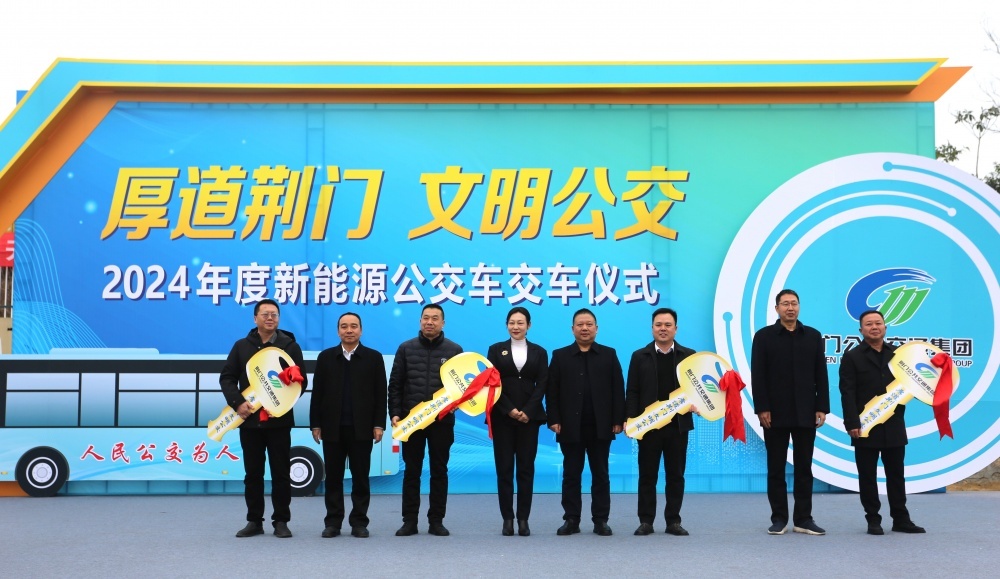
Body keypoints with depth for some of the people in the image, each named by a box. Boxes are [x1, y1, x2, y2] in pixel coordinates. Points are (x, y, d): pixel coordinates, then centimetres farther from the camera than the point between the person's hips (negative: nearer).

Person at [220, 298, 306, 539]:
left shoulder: (290, 346, 4)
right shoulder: (242, 346, 8)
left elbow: (300, 380, 2)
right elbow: (227, 378, 6)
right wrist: (237, 402, -10)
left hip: (279, 419, -2)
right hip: (249, 419, 2)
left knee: (281, 473, 2)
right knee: (253, 473, 8)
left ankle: (281, 521, 9)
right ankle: (254, 521, 16)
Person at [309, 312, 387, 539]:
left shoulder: (374, 357, 4)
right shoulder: (325, 357, 7)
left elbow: (380, 393, 1)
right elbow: (318, 393, 6)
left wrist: (379, 424, -6)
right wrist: (316, 424, 0)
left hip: (361, 428, -1)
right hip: (332, 428, 1)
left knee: (360, 477, 3)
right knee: (333, 477, 6)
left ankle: (359, 522, 10)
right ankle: (333, 522, 12)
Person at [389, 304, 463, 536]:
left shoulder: (454, 350, 3)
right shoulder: (406, 348, 5)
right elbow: (395, 384, 5)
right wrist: (395, 413, -2)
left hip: (442, 420, 0)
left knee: (439, 471, 6)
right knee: (411, 471, 5)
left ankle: (436, 521, 13)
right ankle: (409, 521, 12)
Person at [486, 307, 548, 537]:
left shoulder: (539, 352, 9)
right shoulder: (496, 350, 7)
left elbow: (542, 385, 2)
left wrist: (527, 411, -11)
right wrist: (509, 410, -11)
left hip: (529, 416, 0)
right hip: (502, 416, 0)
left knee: (526, 468, 1)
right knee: (504, 468, 0)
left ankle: (523, 519, 6)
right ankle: (507, 519, 5)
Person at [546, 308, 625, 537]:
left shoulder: (609, 355, 8)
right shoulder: (560, 356, 7)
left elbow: (618, 389, 3)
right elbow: (552, 391, 3)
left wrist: (618, 420, -4)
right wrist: (554, 420, -6)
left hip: (600, 426, 0)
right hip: (570, 426, 0)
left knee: (600, 475, 5)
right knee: (571, 475, 4)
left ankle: (601, 520, 12)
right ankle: (571, 520, 11)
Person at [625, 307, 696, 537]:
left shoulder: (688, 355, 7)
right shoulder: (640, 356, 5)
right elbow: (632, 392, 1)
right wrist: (631, 419, -9)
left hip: (678, 425, 1)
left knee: (676, 475, 6)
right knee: (647, 475, 4)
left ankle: (673, 521, 14)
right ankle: (646, 520, 11)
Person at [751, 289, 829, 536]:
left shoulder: (813, 336, 9)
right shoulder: (764, 336, 1)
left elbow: (821, 375, 6)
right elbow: (758, 376, -4)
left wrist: (822, 408, -1)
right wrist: (761, 409, -11)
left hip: (805, 414, 2)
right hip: (775, 414, -2)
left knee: (804, 468, 6)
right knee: (776, 469, 4)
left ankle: (803, 519, 12)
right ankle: (779, 519, 10)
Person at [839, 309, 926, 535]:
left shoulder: (897, 353, 12)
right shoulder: (852, 357, 0)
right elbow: (847, 393, -7)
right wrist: (852, 424, -16)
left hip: (894, 427, 3)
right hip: (865, 428, -3)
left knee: (896, 475, 9)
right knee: (867, 476, 3)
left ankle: (901, 519, 16)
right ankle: (873, 521, 10)